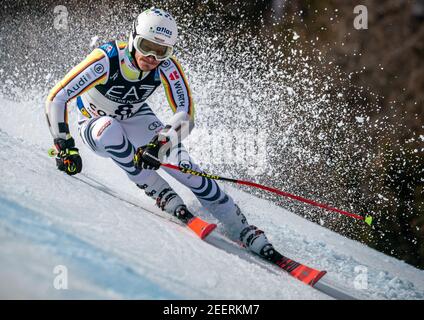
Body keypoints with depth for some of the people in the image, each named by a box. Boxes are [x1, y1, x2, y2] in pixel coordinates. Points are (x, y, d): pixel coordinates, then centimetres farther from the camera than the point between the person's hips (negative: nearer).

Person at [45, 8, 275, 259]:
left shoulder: (167, 66, -24)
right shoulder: (107, 60, -33)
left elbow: (186, 115, -28)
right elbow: (56, 98, -32)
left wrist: (159, 143, -45)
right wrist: (65, 146, -40)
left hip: (136, 118, 2)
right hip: (95, 124, -2)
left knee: (181, 164, -19)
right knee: (111, 128, -39)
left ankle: (244, 231, -13)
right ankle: (164, 196, -26)